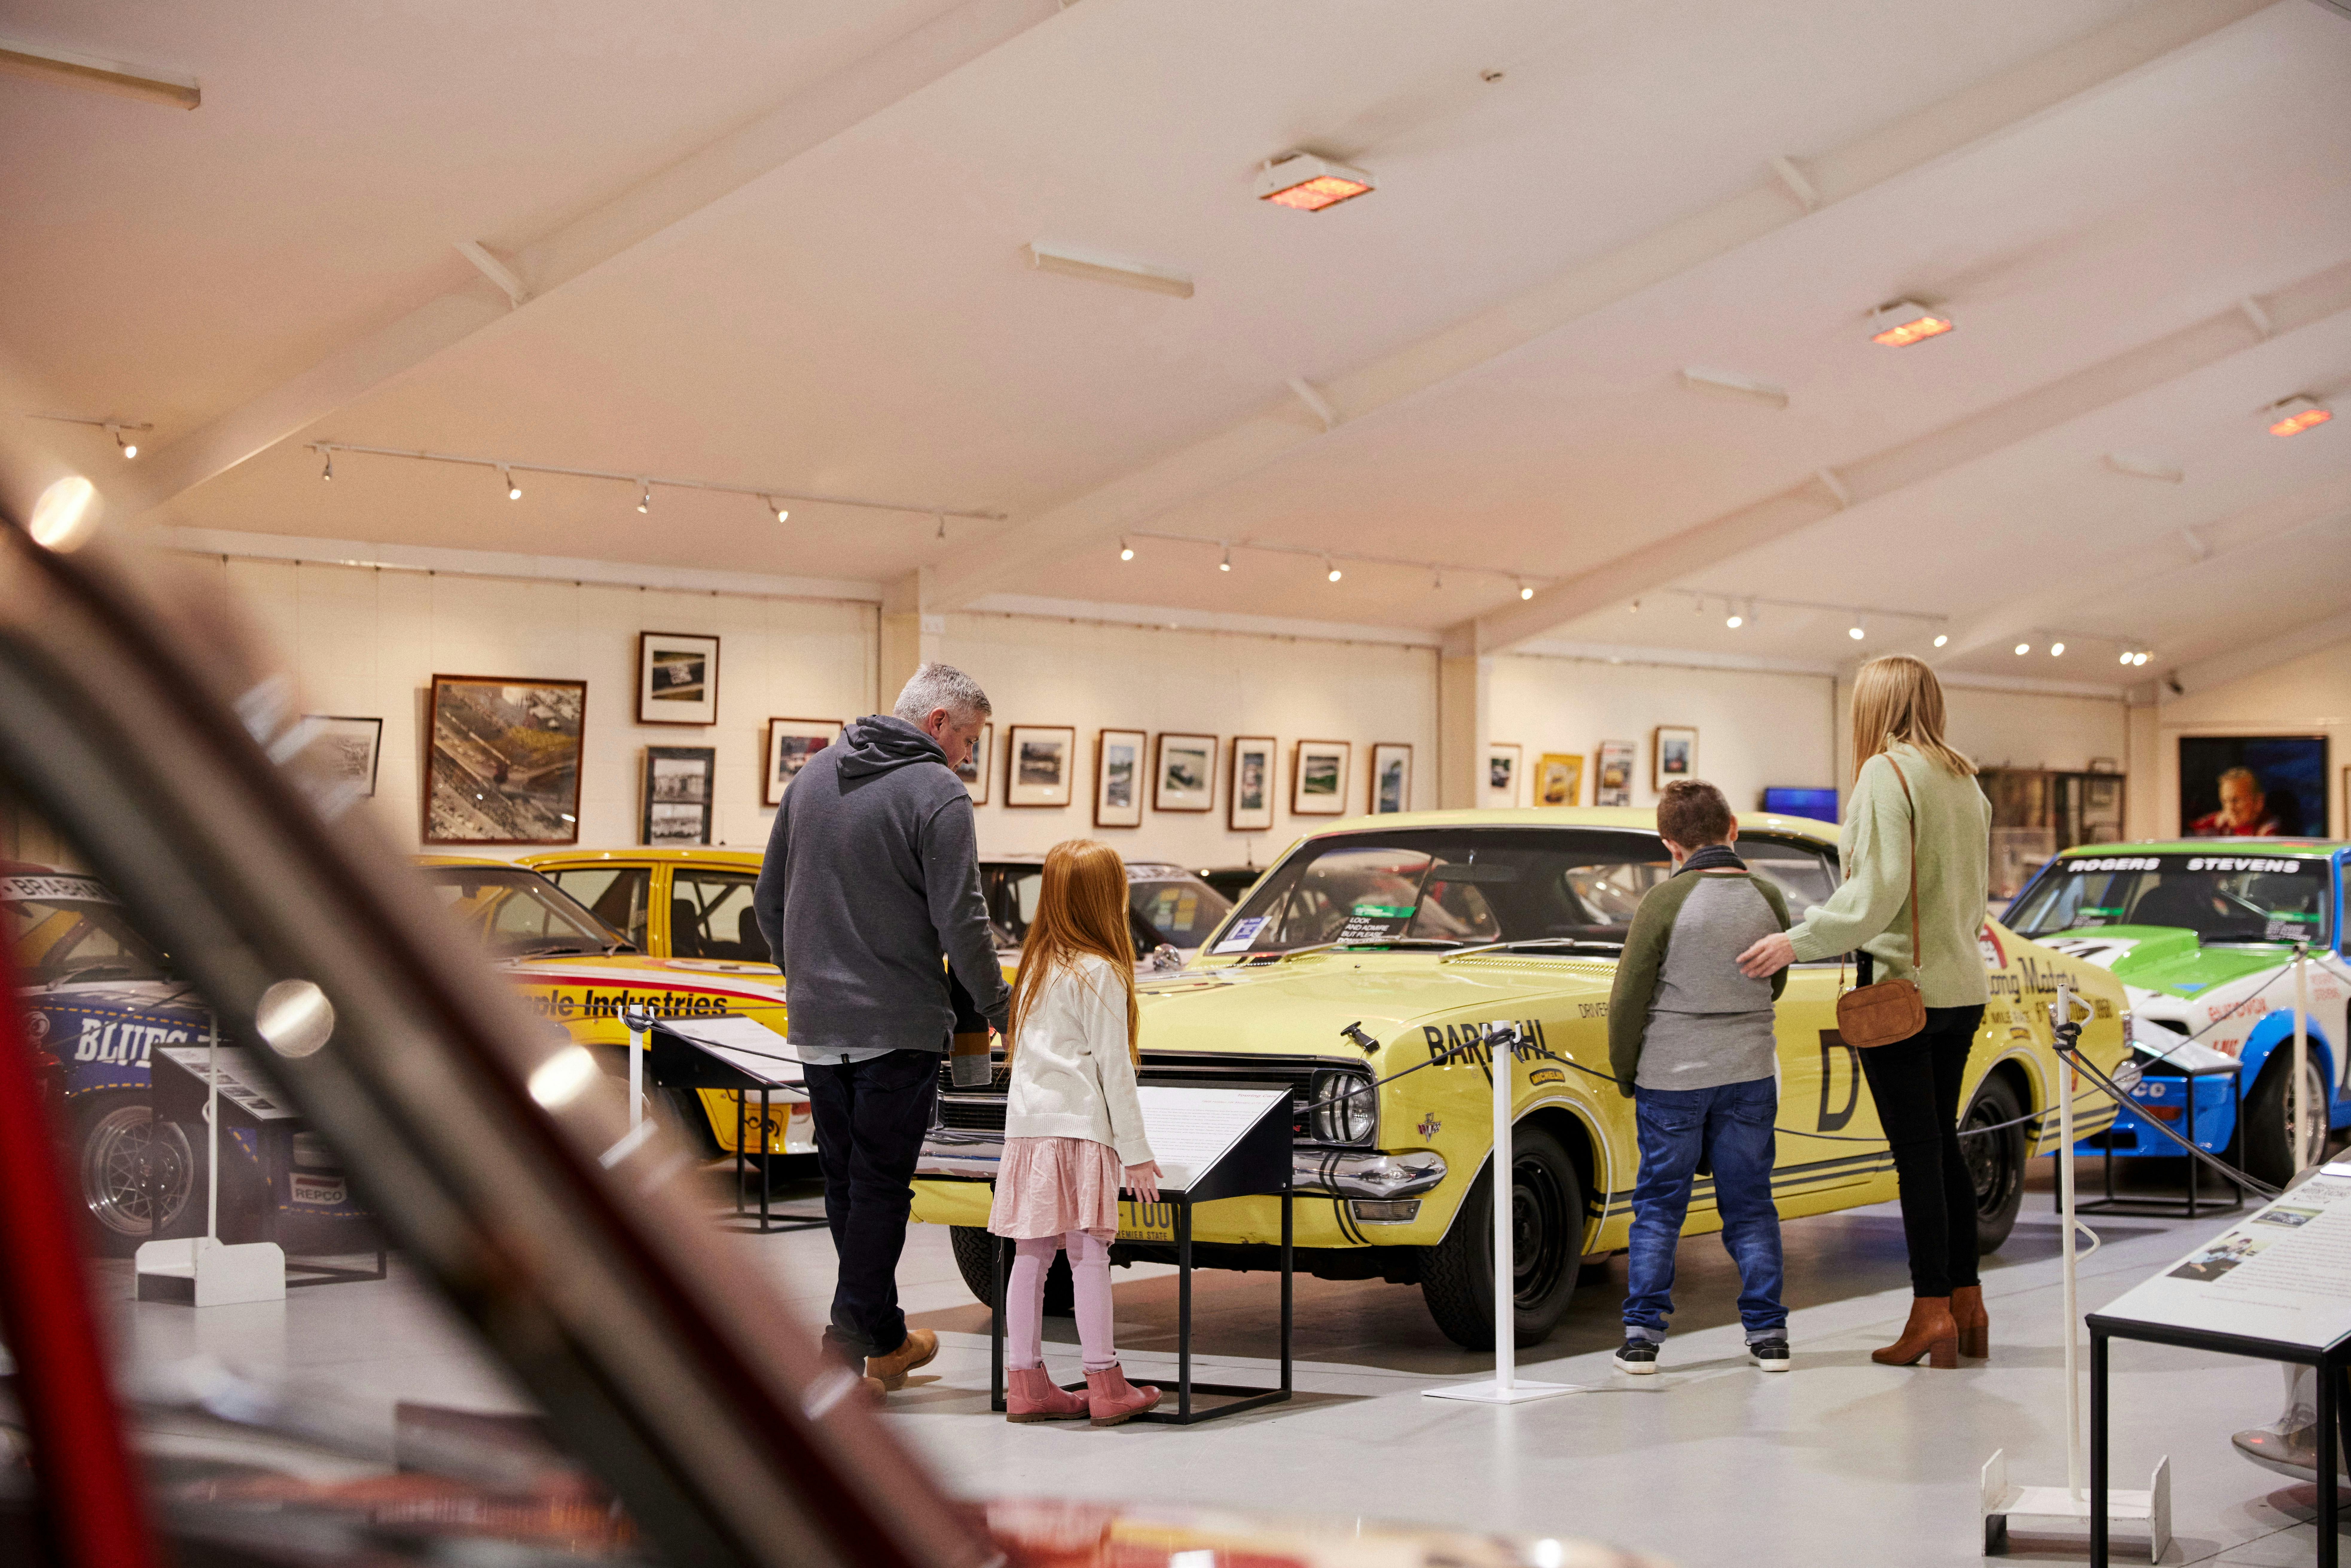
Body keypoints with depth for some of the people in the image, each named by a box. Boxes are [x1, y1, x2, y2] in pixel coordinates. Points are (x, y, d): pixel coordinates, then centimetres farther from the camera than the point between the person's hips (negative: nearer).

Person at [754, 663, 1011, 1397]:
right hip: (898, 1025, -7)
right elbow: (960, 924, -15)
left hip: (816, 1024, 7)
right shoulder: (937, 795, -11)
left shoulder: (813, 776, 10)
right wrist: (999, 1007, -3)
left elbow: (769, 899, 16)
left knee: (844, 1179, 14)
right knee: (879, 1184, 1)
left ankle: (880, 1338, 23)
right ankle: (855, 1335, 2)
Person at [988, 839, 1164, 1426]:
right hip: (1078, 1126, -7)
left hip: (1026, 1125, 7)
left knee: (1031, 1254, 7)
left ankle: (1025, 1383, 9)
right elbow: (1114, 1069, -8)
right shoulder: (1100, 974, -7)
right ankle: (1105, 1386, -1)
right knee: (1089, 1252, -4)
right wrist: (1137, 1154, -4)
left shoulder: (1035, 966, 15)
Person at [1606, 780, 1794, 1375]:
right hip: (1749, 1073, 3)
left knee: (1659, 1206, 7)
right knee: (1750, 1206, 11)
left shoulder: (1665, 901, -13)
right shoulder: (1769, 900, -1)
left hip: (1671, 1075, -3)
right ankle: (1768, 1333, 11)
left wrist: (1625, 1074, 4)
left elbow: (1628, 998, -9)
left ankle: (1642, 1334, 6)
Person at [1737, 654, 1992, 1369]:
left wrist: (1800, 941, -17)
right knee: (1943, 1144, 14)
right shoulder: (1964, 780, 13)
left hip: (1899, 987, -8)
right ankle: (1967, 1307, 18)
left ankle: (1932, 1314, -2)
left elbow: (1877, 890, -19)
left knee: (1916, 1151, -4)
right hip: (1963, 986, 8)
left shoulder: (1886, 773, -11)